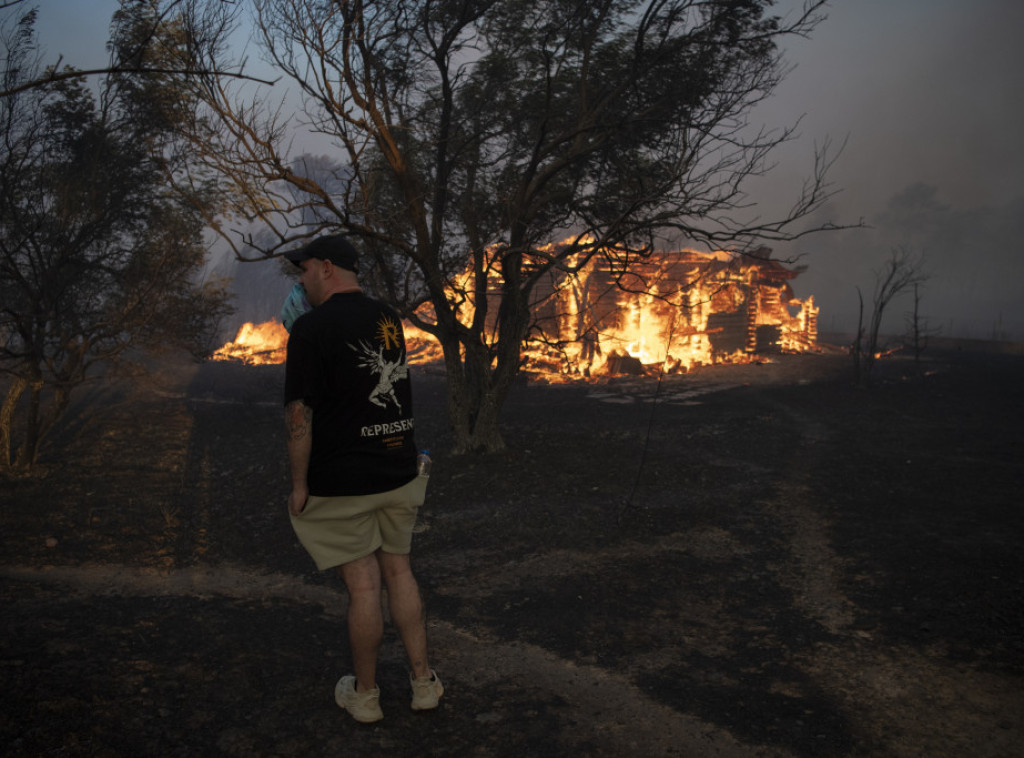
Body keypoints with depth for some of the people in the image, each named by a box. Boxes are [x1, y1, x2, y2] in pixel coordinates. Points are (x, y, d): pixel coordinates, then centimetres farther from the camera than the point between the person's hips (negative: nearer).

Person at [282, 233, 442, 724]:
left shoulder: (311, 328, -13)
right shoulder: (390, 320, 6)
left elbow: (299, 415, -16)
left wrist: (299, 485, -8)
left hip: (342, 481, -6)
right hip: (399, 473, 6)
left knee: (362, 583, 3)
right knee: (398, 570, 15)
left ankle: (364, 695, 20)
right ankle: (423, 680, 22)